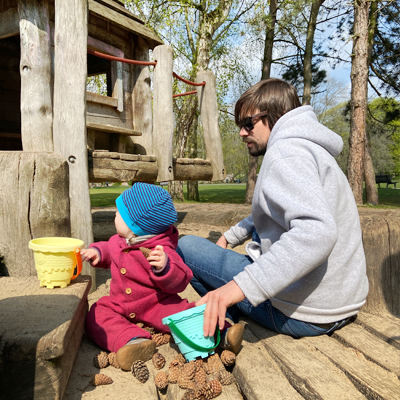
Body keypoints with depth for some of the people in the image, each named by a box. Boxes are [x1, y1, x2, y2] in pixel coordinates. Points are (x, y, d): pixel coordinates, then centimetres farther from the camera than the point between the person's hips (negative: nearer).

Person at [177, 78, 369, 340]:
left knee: (187, 246, -4)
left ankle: (231, 321, 13)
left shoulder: (285, 150, -18)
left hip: (302, 314, -10)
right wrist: (231, 237, 23)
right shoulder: (309, 149, 16)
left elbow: (317, 233, -34)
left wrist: (241, 285, -38)